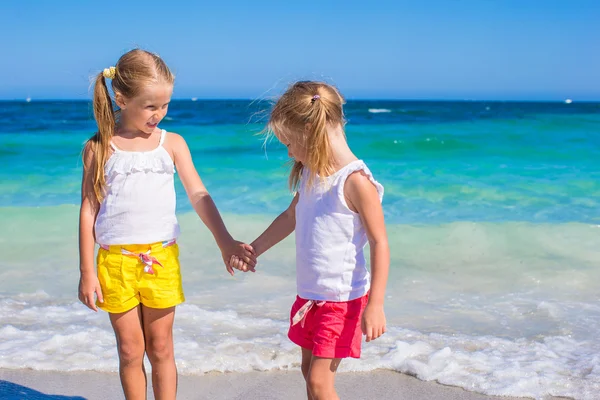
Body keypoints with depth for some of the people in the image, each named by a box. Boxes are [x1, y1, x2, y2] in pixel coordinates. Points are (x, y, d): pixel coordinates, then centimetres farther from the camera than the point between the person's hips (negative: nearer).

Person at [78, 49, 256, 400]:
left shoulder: (172, 143, 3)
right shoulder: (99, 148, -1)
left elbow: (198, 195, 2)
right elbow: (89, 209, 0)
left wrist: (226, 241, -7)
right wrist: (87, 272, -1)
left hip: (162, 258, 1)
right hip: (116, 260, -1)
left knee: (161, 348, 10)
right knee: (130, 351, 9)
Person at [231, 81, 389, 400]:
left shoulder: (356, 181, -21)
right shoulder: (311, 174, 5)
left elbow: (379, 243, -20)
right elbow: (291, 216, 21)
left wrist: (375, 305, -22)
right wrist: (254, 249, 23)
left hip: (342, 299, -8)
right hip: (309, 295, 8)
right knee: (309, 370, 18)